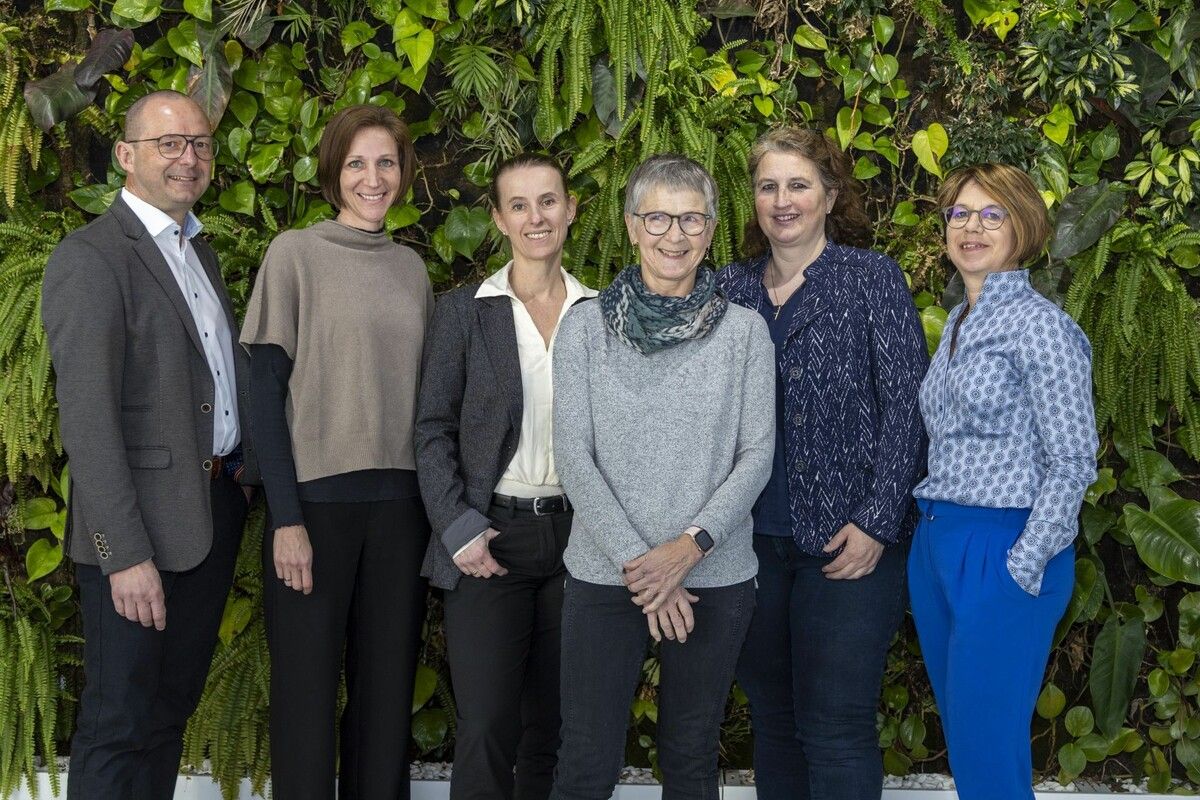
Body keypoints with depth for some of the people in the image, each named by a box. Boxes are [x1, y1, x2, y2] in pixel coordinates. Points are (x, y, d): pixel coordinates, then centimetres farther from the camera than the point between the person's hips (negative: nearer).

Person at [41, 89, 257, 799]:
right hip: (142, 527, -8)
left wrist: (249, 467, 5)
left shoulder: (201, 253, 15)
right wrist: (126, 555, -22)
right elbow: (87, 420, -19)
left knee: (173, 707, 17)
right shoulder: (90, 259, -12)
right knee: (121, 722, 2)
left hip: (217, 509, 8)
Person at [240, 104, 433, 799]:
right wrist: (286, 517, -12)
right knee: (307, 688, 4)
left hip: (399, 502, 4)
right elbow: (265, 389, -5)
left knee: (387, 687, 9)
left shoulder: (411, 267, 11)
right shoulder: (295, 253, -2)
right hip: (315, 497, -4)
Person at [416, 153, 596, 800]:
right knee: (486, 728, -3)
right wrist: (458, 528, -10)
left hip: (576, 535, 3)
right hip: (490, 538, -2)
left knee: (553, 727, 11)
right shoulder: (462, 311, 0)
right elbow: (433, 430, -1)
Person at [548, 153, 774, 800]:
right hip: (605, 575, -1)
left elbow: (757, 453, 0)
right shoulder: (586, 327, 0)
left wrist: (691, 544, -13)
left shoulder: (743, 331, 2)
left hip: (716, 577, 1)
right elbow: (574, 457, -4)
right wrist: (638, 564, -11)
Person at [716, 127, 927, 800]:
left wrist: (876, 522, -13)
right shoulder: (732, 287, 9)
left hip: (848, 542, -4)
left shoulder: (873, 277, -2)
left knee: (835, 728, -2)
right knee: (771, 717, 14)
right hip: (754, 539, 4)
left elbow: (906, 406, -7)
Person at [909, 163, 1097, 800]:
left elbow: (1073, 461, -13)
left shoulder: (1040, 325, -10)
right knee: (962, 738, 15)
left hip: (1003, 553, -8)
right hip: (936, 546, 8)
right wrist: (931, 528, 13)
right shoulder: (958, 323, 14)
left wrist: (1024, 569, -16)